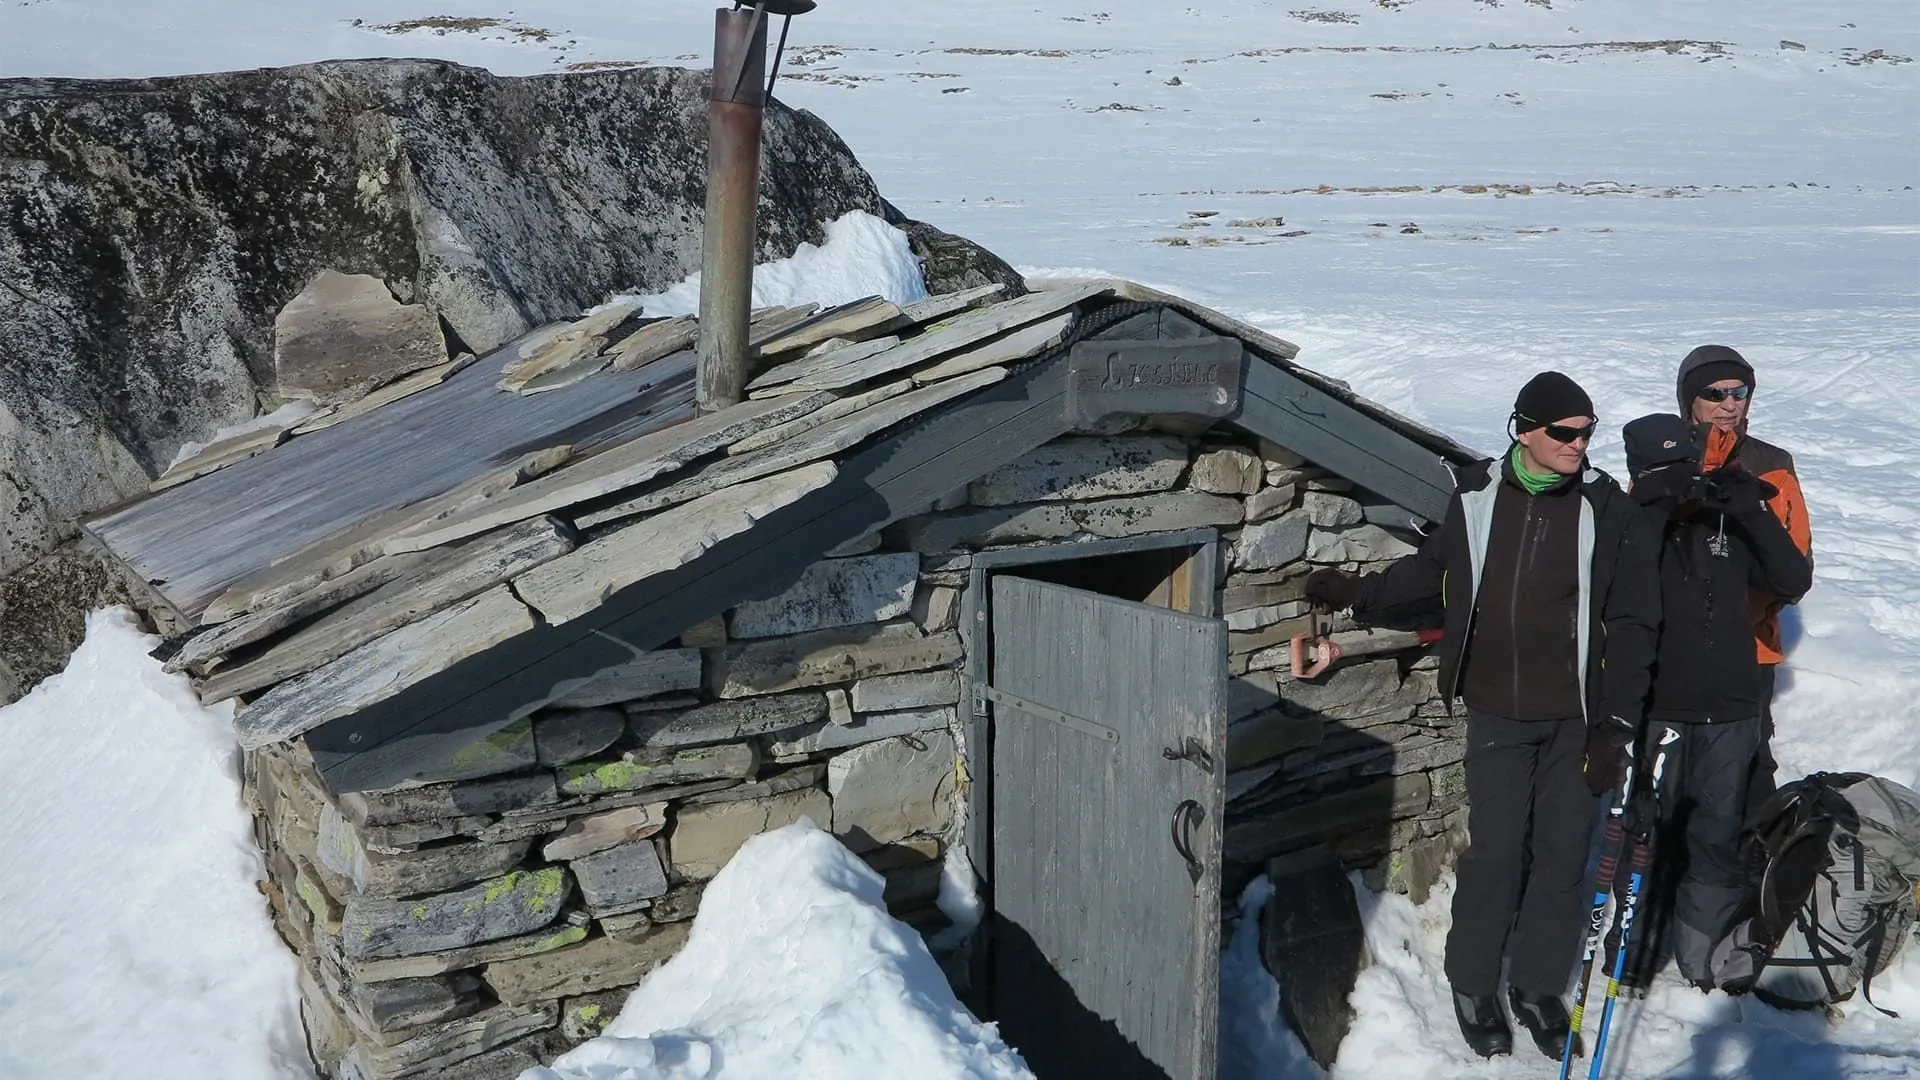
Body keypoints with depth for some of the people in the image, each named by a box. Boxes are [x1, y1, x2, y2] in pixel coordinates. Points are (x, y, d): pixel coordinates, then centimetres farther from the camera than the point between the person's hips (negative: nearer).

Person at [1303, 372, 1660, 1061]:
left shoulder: (1610, 510, -6)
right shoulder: (1478, 496, -2)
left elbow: (1632, 623, -4)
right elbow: (1433, 566, 17)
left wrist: (1615, 725, -7)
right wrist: (1360, 593, 14)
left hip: (1577, 716, 0)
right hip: (1498, 712, 0)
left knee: (1562, 854, 7)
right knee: (1495, 852, 1)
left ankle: (1539, 986, 24)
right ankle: (1472, 985, 19)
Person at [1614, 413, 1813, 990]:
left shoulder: (1729, 523, 6)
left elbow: (1793, 583, -1)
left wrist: (1752, 511, -11)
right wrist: (1657, 507, -21)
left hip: (1731, 712, 3)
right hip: (1656, 711, -3)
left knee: (1719, 837, 9)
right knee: (1650, 835, 5)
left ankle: (1700, 954, 22)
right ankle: (1636, 953, 19)